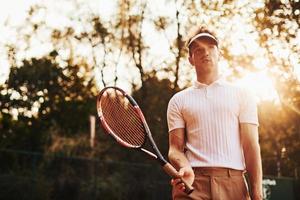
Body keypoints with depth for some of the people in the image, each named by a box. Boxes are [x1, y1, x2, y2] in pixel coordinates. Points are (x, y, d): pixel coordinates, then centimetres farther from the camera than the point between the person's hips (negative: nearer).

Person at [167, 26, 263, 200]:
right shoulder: (178, 100, 14)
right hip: (192, 183, 0)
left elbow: (251, 146, 4)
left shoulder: (241, 96, 12)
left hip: (233, 181, 0)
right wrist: (185, 168, -15)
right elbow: (175, 148, 7)